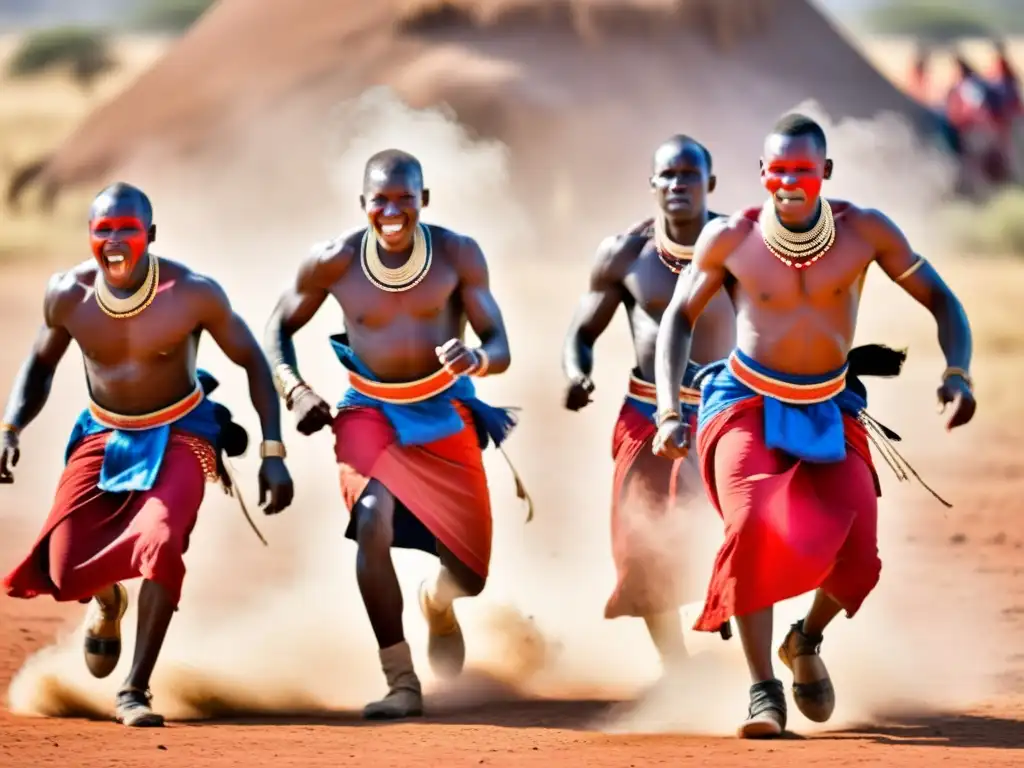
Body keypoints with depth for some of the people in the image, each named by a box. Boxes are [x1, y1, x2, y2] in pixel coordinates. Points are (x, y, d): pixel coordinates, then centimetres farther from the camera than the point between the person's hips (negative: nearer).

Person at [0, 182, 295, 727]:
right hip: (102, 436, 3)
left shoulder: (192, 294, -21)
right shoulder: (67, 294, -13)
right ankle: (107, 602, 31)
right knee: (64, 568, -10)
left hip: (178, 436, -3)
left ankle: (134, 692, -16)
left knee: (159, 544, -29)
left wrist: (273, 452, -12)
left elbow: (252, 361, -9)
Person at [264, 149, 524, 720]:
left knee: (471, 572, 1)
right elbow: (280, 329, 5)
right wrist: (294, 389, -12)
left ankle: (437, 602, 44)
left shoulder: (458, 255, -11)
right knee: (373, 522, -29)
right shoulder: (333, 264, -11)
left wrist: (477, 360, -34)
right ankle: (402, 684, -22)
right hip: (370, 411, -1)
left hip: (445, 414, 1)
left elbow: (500, 348, -11)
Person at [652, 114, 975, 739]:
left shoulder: (864, 233, -10)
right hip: (748, 406, -2)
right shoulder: (730, 240, -11)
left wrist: (958, 373, -19)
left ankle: (807, 642, 23)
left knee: (856, 553, -11)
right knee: (754, 529, -26)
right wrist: (670, 413, -7)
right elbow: (679, 317, 2)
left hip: (832, 412, 2)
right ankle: (765, 692, -19)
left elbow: (941, 300, -2)